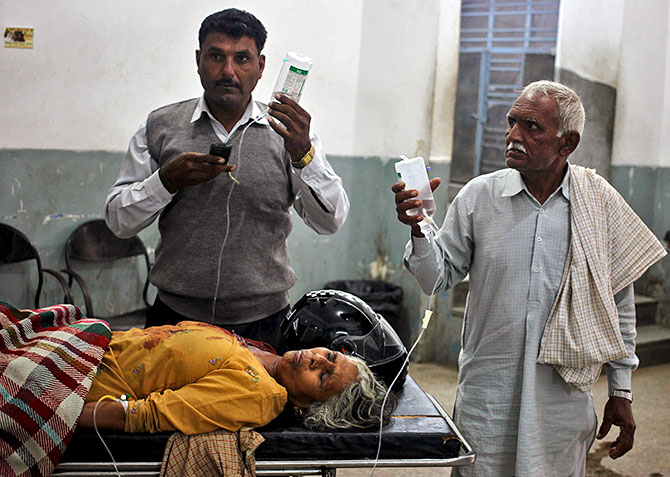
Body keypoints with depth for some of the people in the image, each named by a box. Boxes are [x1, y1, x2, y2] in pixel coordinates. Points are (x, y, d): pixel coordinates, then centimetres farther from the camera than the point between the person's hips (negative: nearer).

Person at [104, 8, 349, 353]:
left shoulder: (288, 132, 2)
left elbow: (330, 222, -7)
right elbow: (118, 220, 3)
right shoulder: (160, 127, 3)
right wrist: (167, 180, -14)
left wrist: (303, 154, -22)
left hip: (263, 323, 0)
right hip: (176, 317, 1)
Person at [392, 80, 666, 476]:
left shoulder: (601, 204, -1)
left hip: (564, 399, 1)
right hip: (486, 395, 0)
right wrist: (420, 230, -17)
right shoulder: (479, 196, -3)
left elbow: (618, 305, 6)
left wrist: (621, 392, 9)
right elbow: (439, 279, 2)